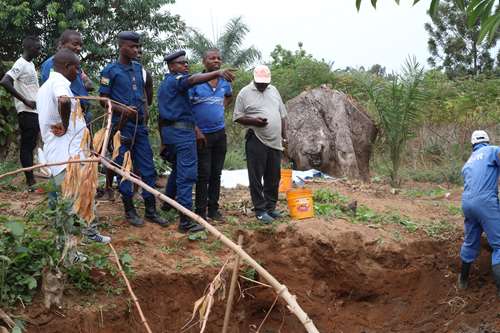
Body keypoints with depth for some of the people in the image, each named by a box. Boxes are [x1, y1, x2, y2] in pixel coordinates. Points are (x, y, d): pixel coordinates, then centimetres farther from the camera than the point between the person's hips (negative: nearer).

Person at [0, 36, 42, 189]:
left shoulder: (30, 64, 15)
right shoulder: (21, 64, -14)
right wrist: (25, 101, -21)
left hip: (34, 111, 9)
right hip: (27, 112, -9)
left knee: (31, 145, 12)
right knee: (26, 146, -5)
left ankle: (31, 178, 18)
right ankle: (30, 182, -2)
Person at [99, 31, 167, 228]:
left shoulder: (138, 68, 11)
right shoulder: (110, 70, -5)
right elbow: (103, 98, -5)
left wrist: (143, 106, 9)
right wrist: (122, 110, -18)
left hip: (140, 125, 6)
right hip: (122, 125, -5)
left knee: (147, 168, 5)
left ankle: (151, 211, 13)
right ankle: (129, 211, 12)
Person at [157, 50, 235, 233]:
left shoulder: (165, 83, 21)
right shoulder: (175, 80, -10)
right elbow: (193, 79, -31)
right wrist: (218, 72, -46)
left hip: (169, 130, 10)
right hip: (182, 131, -10)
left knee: (177, 169, 27)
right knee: (187, 174, -13)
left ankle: (168, 201, 41)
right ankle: (185, 221, -16)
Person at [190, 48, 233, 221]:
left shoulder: (224, 82, 7)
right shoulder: (195, 82, -10)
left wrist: (221, 107, 12)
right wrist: (196, 131, -15)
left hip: (220, 133, 5)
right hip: (202, 135, -5)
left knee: (216, 173, 10)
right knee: (204, 174, -3)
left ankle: (213, 209, 18)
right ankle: (200, 211, 4)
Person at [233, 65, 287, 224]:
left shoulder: (273, 90, 13)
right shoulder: (245, 93, -3)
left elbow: (282, 114, 18)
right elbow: (237, 117, -4)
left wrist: (284, 135, 13)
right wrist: (254, 121, -19)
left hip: (275, 141, 5)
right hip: (256, 142, -5)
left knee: (274, 177, 10)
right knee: (256, 177, -2)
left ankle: (271, 207, 21)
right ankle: (260, 210, 5)